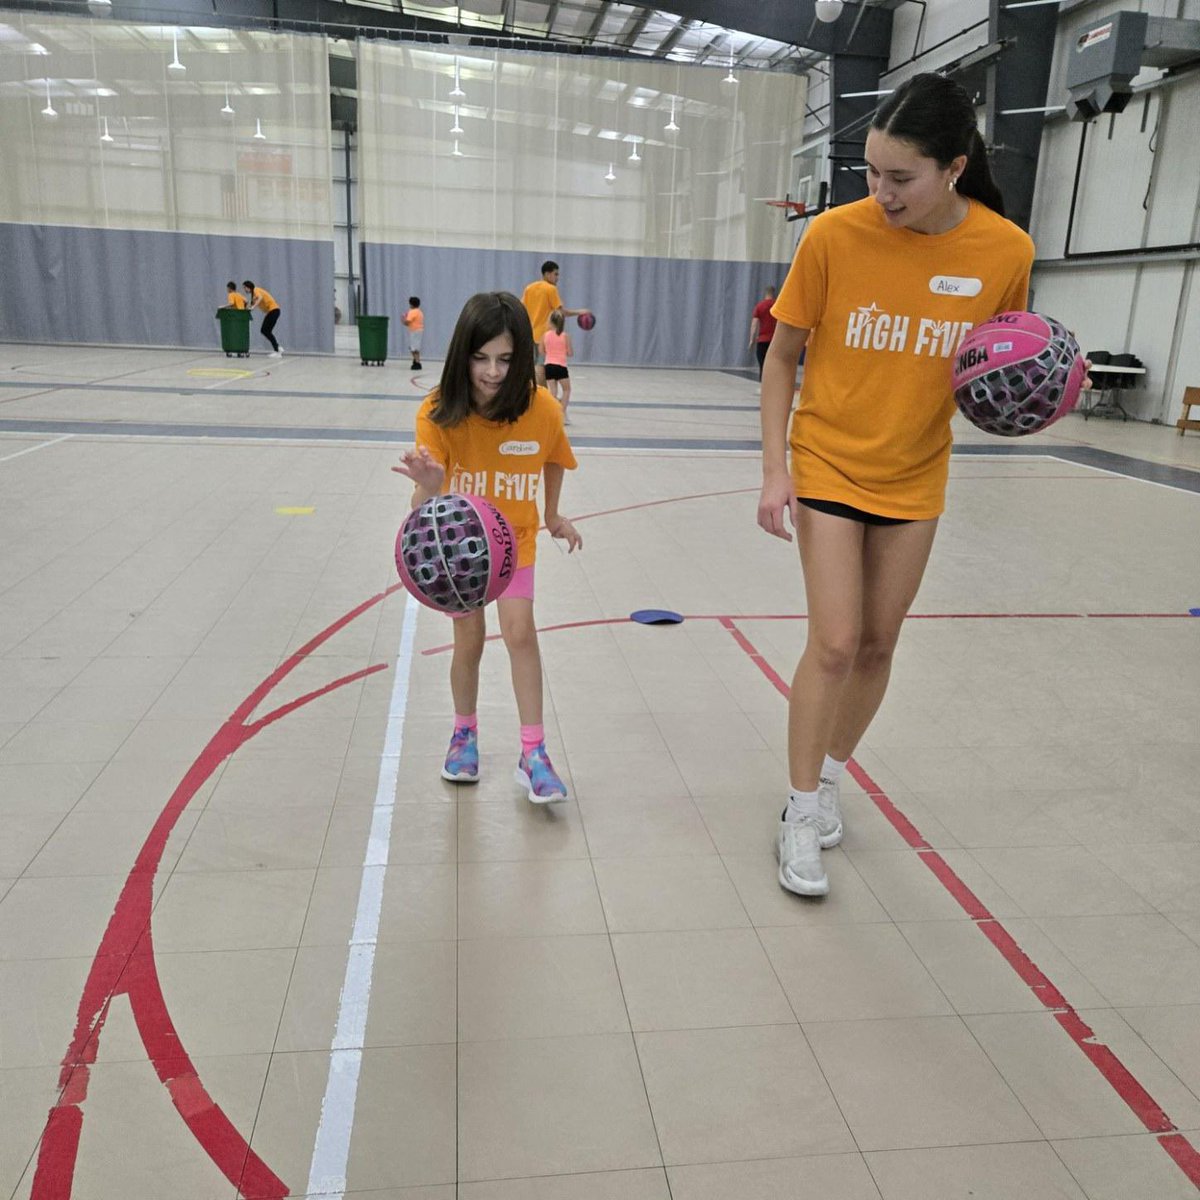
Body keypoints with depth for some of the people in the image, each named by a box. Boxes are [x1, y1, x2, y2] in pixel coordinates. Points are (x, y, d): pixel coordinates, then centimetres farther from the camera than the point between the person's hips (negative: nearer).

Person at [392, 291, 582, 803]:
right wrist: (428, 486, -55)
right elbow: (424, 500, -33)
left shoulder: (543, 410, -21)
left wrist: (553, 515, 10)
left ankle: (532, 753, 1)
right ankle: (465, 733, 31)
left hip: (514, 536, 0)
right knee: (468, 640, 5)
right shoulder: (439, 412, -24)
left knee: (520, 631, -11)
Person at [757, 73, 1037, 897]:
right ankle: (802, 813, 10)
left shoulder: (1006, 250, -10)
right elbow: (782, 356, -5)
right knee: (835, 643, -7)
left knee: (878, 644, 10)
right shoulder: (835, 235, -15)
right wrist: (775, 468, -10)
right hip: (829, 467, -2)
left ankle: (831, 774, 33)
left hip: (915, 480, 3)